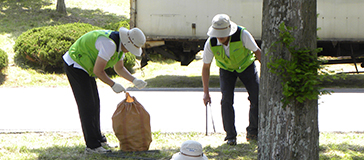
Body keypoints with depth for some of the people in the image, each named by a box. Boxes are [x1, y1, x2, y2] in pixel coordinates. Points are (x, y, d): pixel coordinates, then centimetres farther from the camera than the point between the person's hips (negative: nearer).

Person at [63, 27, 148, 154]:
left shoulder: (121, 45, 3)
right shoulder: (109, 44, -29)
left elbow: (119, 68, 16)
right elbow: (97, 71, -26)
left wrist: (134, 80, 2)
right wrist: (113, 85, -16)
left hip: (84, 67, 10)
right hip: (75, 65, -10)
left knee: (94, 104, 14)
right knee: (87, 106, -9)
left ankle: (98, 139, 25)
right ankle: (92, 146, -7)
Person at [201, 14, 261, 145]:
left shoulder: (242, 35, -34)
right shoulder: (211, 43, -28)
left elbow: (257, 52, -17)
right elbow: (206, 67, -13)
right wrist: (206, 93, -13)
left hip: (246, 65, 0)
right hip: (226, 69, 1)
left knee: (257, 98, -9)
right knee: (226, 100, -16)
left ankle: (253, 131, 11)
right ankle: (230, 136, -3)